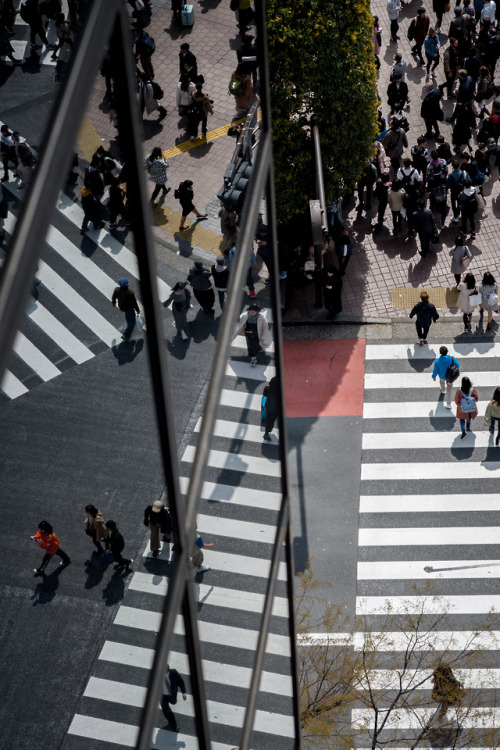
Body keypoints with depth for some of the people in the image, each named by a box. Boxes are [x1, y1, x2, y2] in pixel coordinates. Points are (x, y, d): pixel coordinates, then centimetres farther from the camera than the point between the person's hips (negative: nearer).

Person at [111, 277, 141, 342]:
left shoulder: (117, 289, -25)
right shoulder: (130, 293, -37)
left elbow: (114, 297, -3)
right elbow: (134, 302, -22)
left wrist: (113, 302, 21)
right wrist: (137, 310, -3)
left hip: (121, 307, 6)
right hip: (129, 309, -6)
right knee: (131, 322, 16)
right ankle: (126, 335, 12)